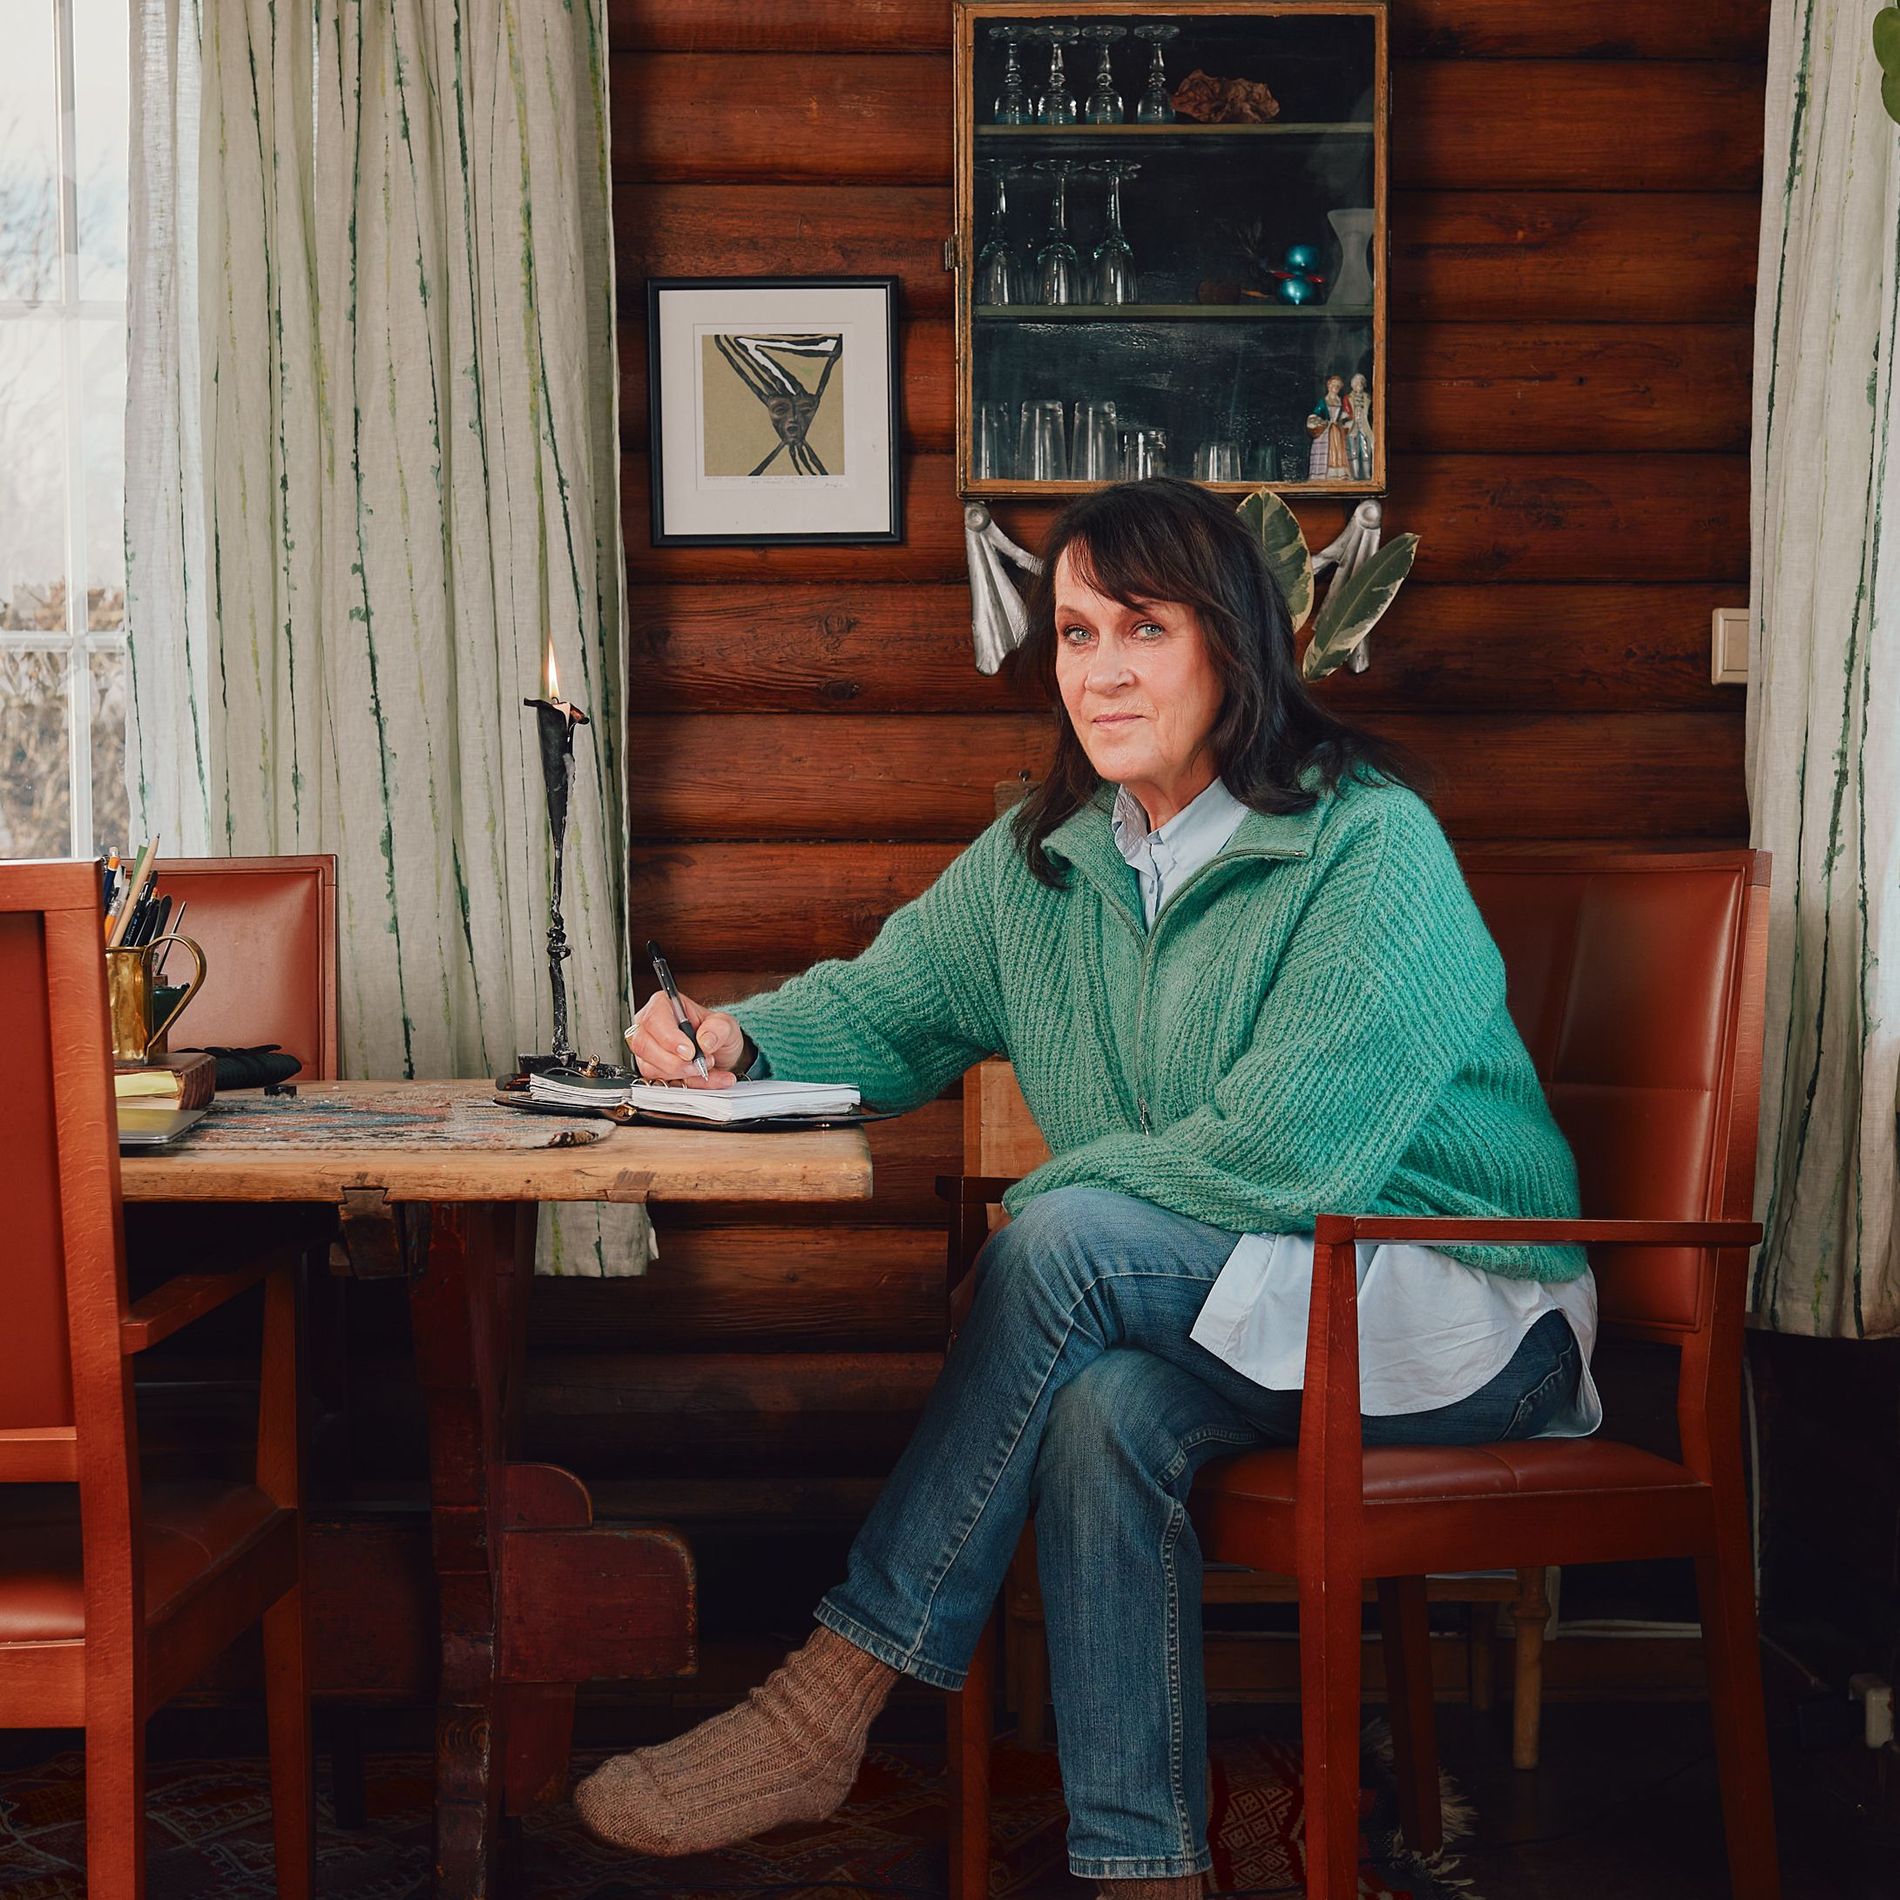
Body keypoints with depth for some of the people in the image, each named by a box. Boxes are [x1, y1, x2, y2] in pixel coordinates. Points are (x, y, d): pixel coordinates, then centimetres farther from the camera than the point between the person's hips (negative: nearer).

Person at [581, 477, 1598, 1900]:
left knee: (1070, 1242, -28)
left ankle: (828, 1708, -23)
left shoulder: (1372, 845, -14)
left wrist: (1043, 1202, -15)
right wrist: (743, 1040, -9)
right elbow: (886, 1006, 13)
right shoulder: (1040, 860, 8)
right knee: (1101, 1408, -31)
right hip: (1220, 1307, 5)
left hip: (1453, 1314, -5)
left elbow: (1286, 1152, -22)